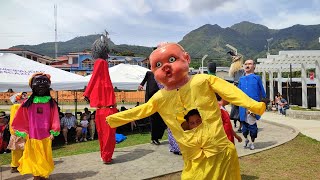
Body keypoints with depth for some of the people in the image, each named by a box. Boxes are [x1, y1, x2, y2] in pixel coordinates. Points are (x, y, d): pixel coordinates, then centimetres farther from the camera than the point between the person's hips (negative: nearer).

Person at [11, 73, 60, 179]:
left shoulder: (51, 103, 0)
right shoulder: (28, 103, 1)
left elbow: (54, 118, 1)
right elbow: (22, 119, 5)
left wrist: (53, 132, -2)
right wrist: (23, 133, 3)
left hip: (46, 135, 0)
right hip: (32, 136, 0)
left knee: (45, 156, 8)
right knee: (34, 156, 7)